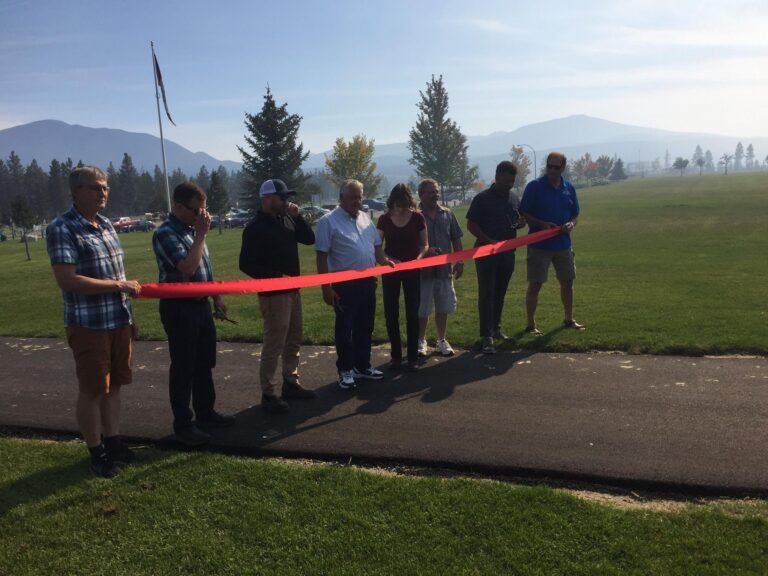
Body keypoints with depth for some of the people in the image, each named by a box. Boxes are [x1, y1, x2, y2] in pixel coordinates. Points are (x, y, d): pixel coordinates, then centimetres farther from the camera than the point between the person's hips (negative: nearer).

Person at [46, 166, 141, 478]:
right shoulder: (61, 229, -13)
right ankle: (96, 453, 18)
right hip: (89, 326, -7)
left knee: (114, 385, 15)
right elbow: (67, 280, -23)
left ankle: (113, 442, 29)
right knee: (92, 390, 4)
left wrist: (128, 314, 16)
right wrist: (119, 285, -19)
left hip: (119, 322, 7)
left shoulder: (106, 225, 11)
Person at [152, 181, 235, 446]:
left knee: (205, 363, 17)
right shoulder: (165, 234, -16)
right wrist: (201, 234, -21)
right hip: (179, 308, -8)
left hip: (201, 305, 9)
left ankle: (205, 413, 31)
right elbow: (188, 268, -28)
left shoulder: (192, 229, 11)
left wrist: (217, 297, 18)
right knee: (183, 368, 1)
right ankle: (183, 424, 12)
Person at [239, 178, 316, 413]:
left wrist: (297, 217, -5)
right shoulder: (256, 227, -14)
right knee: (274, 344, -5)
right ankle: (268, 394, 5)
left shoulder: (286, 219, 9)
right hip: (273, 293, -8)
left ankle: (291, 383, 29)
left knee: (294, 339, 16)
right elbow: (246, 264, -18)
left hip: (293, 289, 9)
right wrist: (275, 277, -22)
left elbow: (309, 239, 8)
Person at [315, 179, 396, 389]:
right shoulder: (328, 222, -9)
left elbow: (376, 245, 19)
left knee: (365, 327, 15)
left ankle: (363, 366, 29)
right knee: (344, 329, 4)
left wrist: (383, 259, -3)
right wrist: (326, 287, -15)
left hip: (367, 282, 7)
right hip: (344, 285, -6)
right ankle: (346, 370, 16)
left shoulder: (365, 218, 12)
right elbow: (322, 256, -11)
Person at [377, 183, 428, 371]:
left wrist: (419, 257, -17)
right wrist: (389, 260, -18)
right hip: (390, 272, 1)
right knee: (391, 314, 4)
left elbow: (424, 245, 2)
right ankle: (396, 355, 17)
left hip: (412, 272, -1)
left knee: (412, 314, 2)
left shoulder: (417, 218, -5)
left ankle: (413, 357, 10)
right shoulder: (384, 219, -3)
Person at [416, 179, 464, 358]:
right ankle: (421, 341, 22)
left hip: (444, 269, 4)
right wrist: (425, 250, -21)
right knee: (422, 309, 5)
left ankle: (441, 340, 27)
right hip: (422, 269, -4)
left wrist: (459, 261, 6)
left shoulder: (447, 214, 7)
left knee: (443, 308, 13)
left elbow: (456, 240, 11)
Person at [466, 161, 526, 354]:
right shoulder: (482, 198, -8)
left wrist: (521, 223, -4)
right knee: (486, 294, -5)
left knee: (500, 293, 15)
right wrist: (489, 240, -20)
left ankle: (496, 328, 30)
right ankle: (486, 336, -5)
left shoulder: (514, 198, 10)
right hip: (486, 252, -6)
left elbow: (520, 219, 21)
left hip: (507, 253, 6)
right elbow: (471, 225, -9)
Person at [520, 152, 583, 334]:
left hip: (563, 244, 5)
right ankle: (531, 324, 9)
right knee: (535, 284, -2)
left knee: (567, 282, 13)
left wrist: (571, 224, -8)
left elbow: (575, 215, 14)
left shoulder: (569, 188, 8)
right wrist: (542, 224, -20)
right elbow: (524, 214, -6)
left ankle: (569, 320, 31)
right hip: (539, 244, -5)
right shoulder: (534, 186, -7)